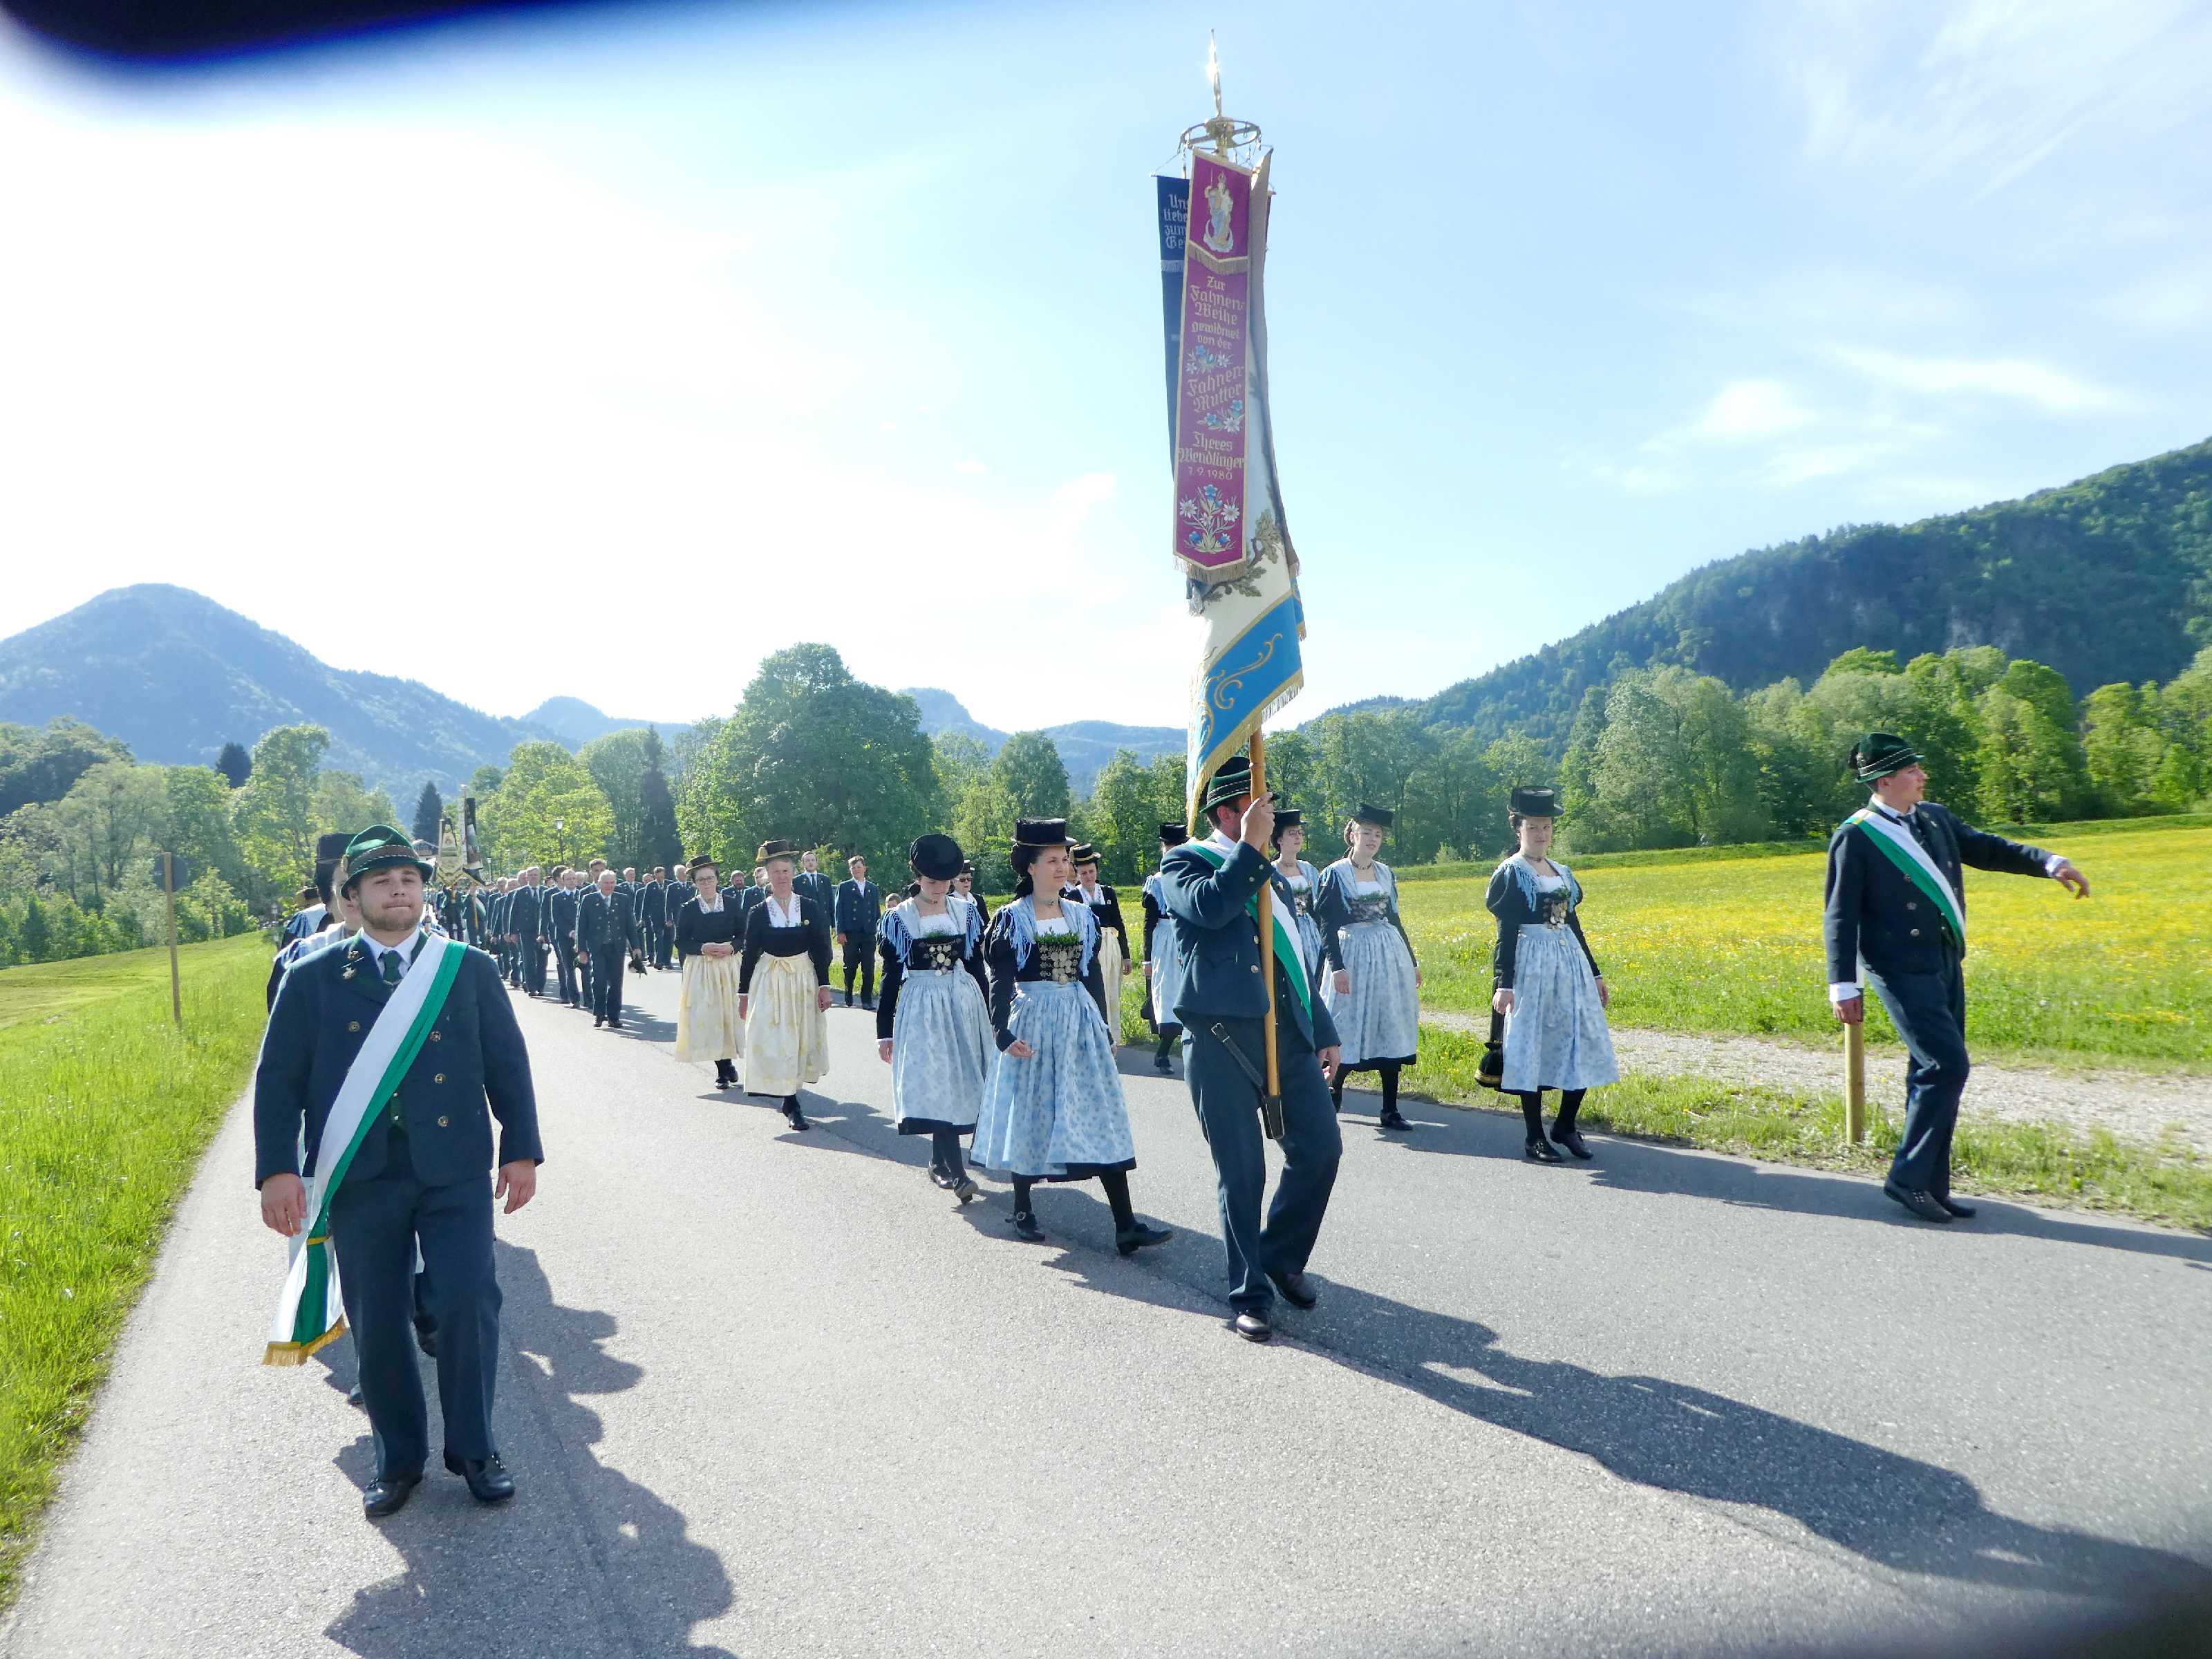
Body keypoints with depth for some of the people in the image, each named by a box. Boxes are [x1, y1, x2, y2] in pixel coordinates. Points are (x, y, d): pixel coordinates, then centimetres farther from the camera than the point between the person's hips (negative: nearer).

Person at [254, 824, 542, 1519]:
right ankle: (398, 1458, 26)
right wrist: (277, 1169, -8)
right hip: (361, 1179, 1)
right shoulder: (312, 979, 4)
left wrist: (521, 1150, 1)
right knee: (376, 1323, 7)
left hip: (454, 1172, 0)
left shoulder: (469, 969, 5)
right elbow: (279, 1080, 2)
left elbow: (507, 1065, 6)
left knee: (469, 1303, -6)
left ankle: (473, 1449, 14)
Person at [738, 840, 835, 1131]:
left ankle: (790, 1097, 25)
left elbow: (821, 949, 1)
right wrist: (744, 993, 3)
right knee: (775, 1041, -5)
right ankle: (791, 1106, 0)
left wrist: (823, 986, -4)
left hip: (803, 978, 1)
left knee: (802, 1038, 8)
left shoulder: (809, 907, 0)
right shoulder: (758, 912, -1)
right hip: (769, 981, -1)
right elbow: (750, 955, 3)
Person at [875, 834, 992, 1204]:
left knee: (960, 1082, 6)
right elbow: (891, 975, 0)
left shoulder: (966, 911, 4)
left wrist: (988, 1015, 10)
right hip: (921, 1007, -3)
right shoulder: (899, 918, -3)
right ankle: (956, 1173, -13)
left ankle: (940, 1162, 23)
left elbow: (977, 966, 10)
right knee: (935, 1086, -11)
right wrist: (884, 1030, 0)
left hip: (964, 1003, 3)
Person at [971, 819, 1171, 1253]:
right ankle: (1022, 1208, 26)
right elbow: (1000, 983, -8)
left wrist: (1102, 1029, 13)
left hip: (1081, 1022, 4)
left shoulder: (1080, 915, 10)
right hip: (1033, 1023, -4)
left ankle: (1126, 1226, -3)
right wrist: (1005, 1035, -19)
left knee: (1102, 1119, -2)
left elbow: (1092, 976, 14)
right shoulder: (1012, 918, -3)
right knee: (1030, 1116, 6)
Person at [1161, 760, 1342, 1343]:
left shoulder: (1270, 872, 21)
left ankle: (1282, 1257, 25)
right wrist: (1250, 847, -14)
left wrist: (1324, 1031, 21)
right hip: (1221, 1034, -6)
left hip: (1286, 1030, 6)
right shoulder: (1184, 863, 1)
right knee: (1241, 1172, 0)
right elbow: (1210, 906, -23)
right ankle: (1249, 1295, 14)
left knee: (1320, 1146, 2)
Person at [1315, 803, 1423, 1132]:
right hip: (1354, 955, -5)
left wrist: (1412, 961, 18)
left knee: (1391, 1031, 4)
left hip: (1390, 956, 5)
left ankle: (1390, 1110, 9)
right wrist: (1337, 966, -17)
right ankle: (1333, 1094, 18)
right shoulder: (1335, 874, -5)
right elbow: (1327, 925, -9)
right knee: (1350, 1030, -1)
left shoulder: (1385, 873, 11)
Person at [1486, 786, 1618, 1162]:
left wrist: (1595, 974, 18)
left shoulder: (1563, 872, 15)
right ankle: (1535, 1137, 6)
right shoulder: (1509, 873, -4)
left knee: (1584, 1046, 5)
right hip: (1531, 965, -7)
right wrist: (1503, 983, -16)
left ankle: (1565, 1126, 19)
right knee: (1533, 1049, -3)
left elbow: (1573, 926, 19)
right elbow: (1505, 932, -9)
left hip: (1571, 962, 7)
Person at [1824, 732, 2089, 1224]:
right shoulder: (1856, 837, -11)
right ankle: (1908, 1177, -2)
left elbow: (1985, 848, 21)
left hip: (1945, 965, 8)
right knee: (1947, 1066, -14)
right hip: (1903, 971, -8)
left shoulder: (1934, 817, 10)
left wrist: (2048, 862, 4)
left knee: (1933, 1075, 10)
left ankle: (1930, 1187, 18)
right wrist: (1843, 985, -16)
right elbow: (1841, 916, -12)